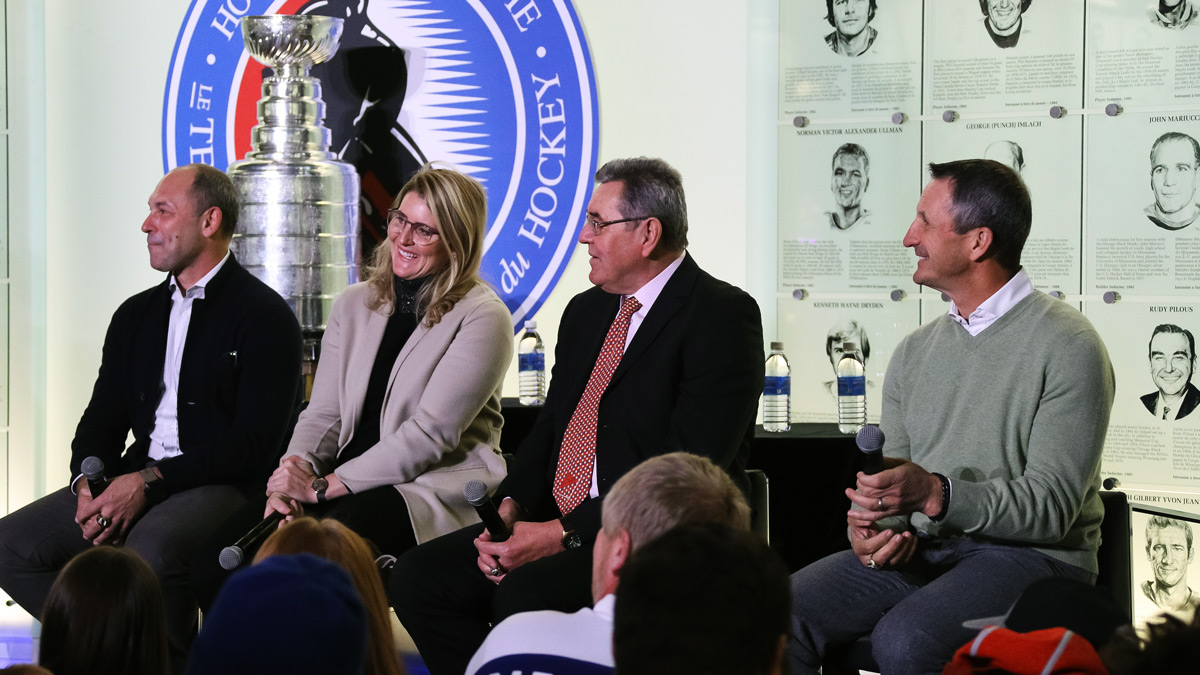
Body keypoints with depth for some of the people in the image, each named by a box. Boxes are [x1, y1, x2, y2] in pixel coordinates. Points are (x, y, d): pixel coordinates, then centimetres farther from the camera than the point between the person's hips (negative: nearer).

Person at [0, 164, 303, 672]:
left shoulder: (264, 316, -3)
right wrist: (88, 482, -7)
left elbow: (254, 444, -12)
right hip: (132, 483, 7)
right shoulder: (136, 316, 19)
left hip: (221, 487, -7)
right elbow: (101, 421, 17)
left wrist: (149, 481, -18)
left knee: (151, 550, -38)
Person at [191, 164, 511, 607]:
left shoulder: (482, 318, -4)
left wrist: (325, 486, -16)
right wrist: (293, 477, -8)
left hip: (436, 487, -6)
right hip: (348, 484, 6)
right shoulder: (354, 305, 17)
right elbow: (323, 415, 14)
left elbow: (430, 433, -12)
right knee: (222, 553, -19)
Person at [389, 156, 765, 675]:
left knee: (526, 595, -33)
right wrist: (510, 507, -3)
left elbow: (691, 467, -18)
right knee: (417, 577, -9)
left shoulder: (722, 315, -10)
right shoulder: (586, 311, 17)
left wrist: (565, 533, -20)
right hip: (560, 525, 8)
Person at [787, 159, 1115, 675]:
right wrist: (867, 523, -8)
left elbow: (1051, 507, -14)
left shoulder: (1069, 347, -8)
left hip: (1031, 555, -6)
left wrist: (936, 495, -28)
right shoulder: (915, 351, 14)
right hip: (917, 550, 6)